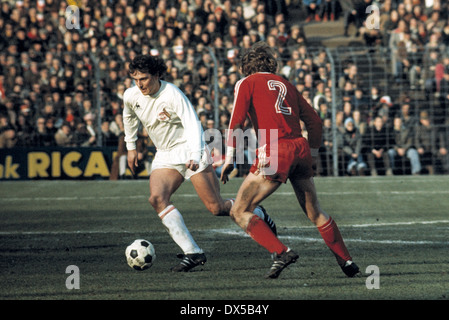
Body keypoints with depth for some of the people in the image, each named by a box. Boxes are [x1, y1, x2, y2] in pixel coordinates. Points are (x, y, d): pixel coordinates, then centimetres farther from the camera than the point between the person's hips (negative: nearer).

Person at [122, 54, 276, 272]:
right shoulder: (131, 97, -3)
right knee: (157, 198, -22)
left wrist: (194, 156, -40)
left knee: (216, 208, -7)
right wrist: (131, 146, 25)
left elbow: (193, 125, -27)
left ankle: (257, 214, 25)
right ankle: (192, 253, -22)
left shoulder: (173, 95, -21)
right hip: (164, 156, 5)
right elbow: (129, 117, 21)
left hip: (188, 150, -5)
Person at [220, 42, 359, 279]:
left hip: (273, 152, -6)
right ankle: (346, 261, 23)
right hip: (300, 149, 6)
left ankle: (281, 252, -13)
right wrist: (312, 155, 32)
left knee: (239, 212, 1)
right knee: (315, 213, 21)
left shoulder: (247, 83, 8)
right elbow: (314, 121, 23)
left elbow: (237, 121, -6)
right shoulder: (285, 84, 23)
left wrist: (229, 159, -6)